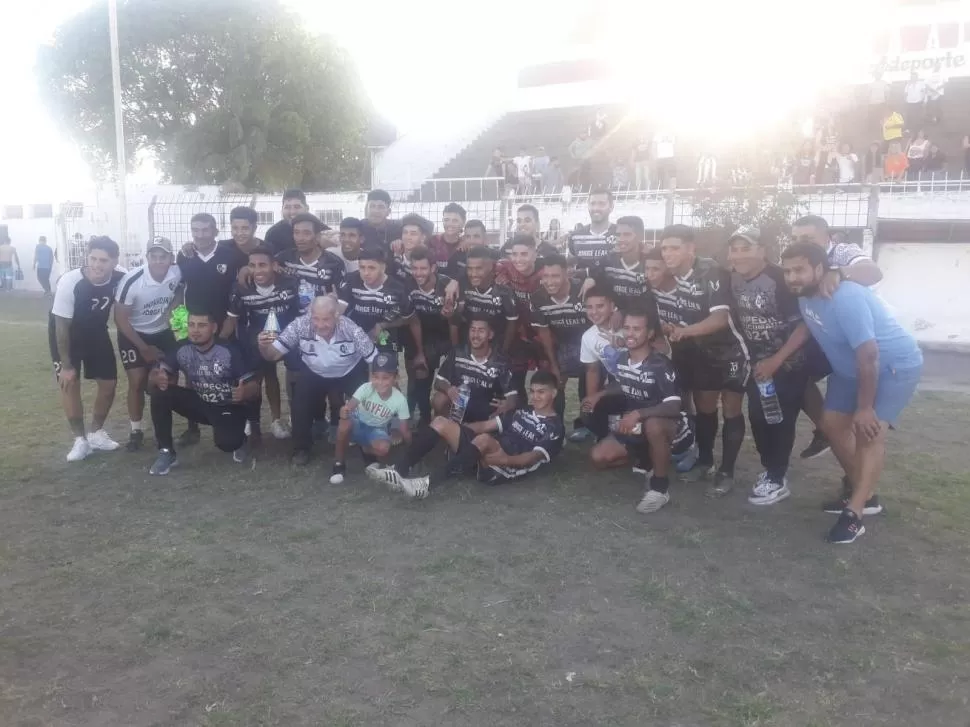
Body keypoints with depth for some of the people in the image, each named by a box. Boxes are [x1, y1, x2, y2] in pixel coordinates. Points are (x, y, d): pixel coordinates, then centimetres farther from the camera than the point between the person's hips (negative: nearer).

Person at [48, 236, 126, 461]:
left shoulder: (120, 279, -25)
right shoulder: (69, 282, -33)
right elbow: (62, 325, -24)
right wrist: (66, 365, -20)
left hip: (96, 332, 4)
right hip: (66, 334, -3)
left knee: (109, 382, 3)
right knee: (69, 382, -8)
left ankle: (96, 433, 22)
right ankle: (80, 439, 5)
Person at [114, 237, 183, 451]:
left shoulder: (177, 273, -18)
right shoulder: (132, 281, -29)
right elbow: (120, 319, -19)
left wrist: (172, 309, -12)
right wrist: (144, 348, -16)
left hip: (162, 332, 4)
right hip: (133, 335, -3)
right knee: (138, 383, -5)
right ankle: (136, 431, 11)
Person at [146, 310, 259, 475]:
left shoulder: (230, 351, -20)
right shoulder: (181, 349, -10)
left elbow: (254, 387, -19)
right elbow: (153, 375, -7)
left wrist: (245, 393, -44)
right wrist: (158, 379, -33)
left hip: (228, 407, -4)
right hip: (200, 404, 4)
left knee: (226, 442, -32)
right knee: (160, 392, -19)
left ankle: (238, 439, 8)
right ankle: (167, 452, -8)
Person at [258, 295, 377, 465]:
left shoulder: (351, 330, -31)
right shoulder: (300, 326, -28)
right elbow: (274, 355, -22)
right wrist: (264, 346, -44)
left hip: (350, 373, -1)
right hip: (314, 373, 1)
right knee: (299, 405, -18)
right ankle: (301, 448, 9)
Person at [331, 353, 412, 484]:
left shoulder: (400, 400, -23)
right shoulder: (366, 388, -26)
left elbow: (404, 431, -13)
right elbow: (349, 406, -42)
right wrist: (344, 412, -65)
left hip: (377, 431, 0)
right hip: (359, 425, 0)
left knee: (383, 449, -33)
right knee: (345, 422, -36)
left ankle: (366, 450, 6)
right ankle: (339, 464, -13)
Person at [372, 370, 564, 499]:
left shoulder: (555, 429, 3)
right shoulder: (521, 413, 25)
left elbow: (534, 457, -12)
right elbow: (486, 425, 21)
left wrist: (506, 459, -30)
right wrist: (456, 429, 10)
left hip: (508, 469, -7)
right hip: (486, 457, 8)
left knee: (483, 439, -39)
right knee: (441, 423, -9)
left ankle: (427, 483, -45)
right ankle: (400, 471, -22)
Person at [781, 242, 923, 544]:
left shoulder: (846, 299, -34)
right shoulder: (805, 295, -9)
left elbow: (869, 356, -33)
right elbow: (808, 327, 13)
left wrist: (864, 407, -26)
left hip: (895, 365, -9)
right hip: (849, 368, 9)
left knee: (869, 430, -21)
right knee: (832, 424, 7)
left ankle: (854, 513, -19)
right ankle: (862, 492, 23)